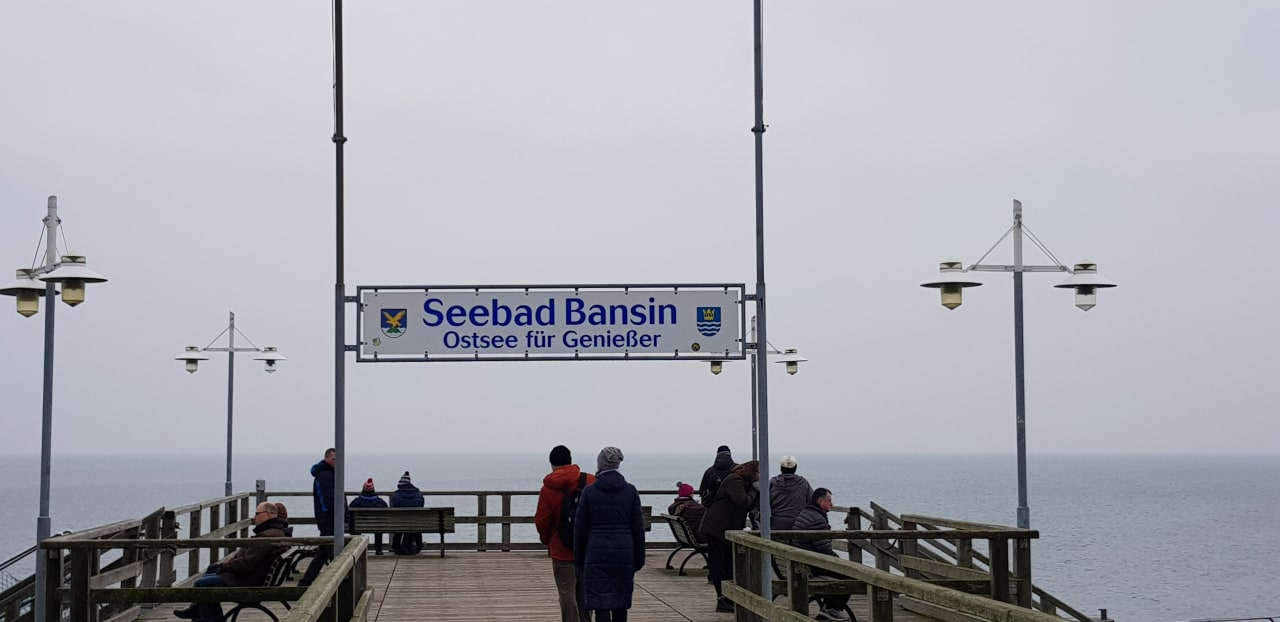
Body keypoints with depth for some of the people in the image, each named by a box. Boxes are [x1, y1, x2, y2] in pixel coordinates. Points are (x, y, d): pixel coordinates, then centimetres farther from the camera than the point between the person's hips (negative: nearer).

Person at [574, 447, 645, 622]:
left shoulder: (589, 492, -3)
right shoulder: (630, 491, 1)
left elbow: (580, 529, 1)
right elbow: (638, 528, 3)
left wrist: (579, 560, 9)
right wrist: (638, 560, 10)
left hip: (597, 555, -2)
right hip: (624, 553, 2)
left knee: (601, 607, -4)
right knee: (621, 607, 14)